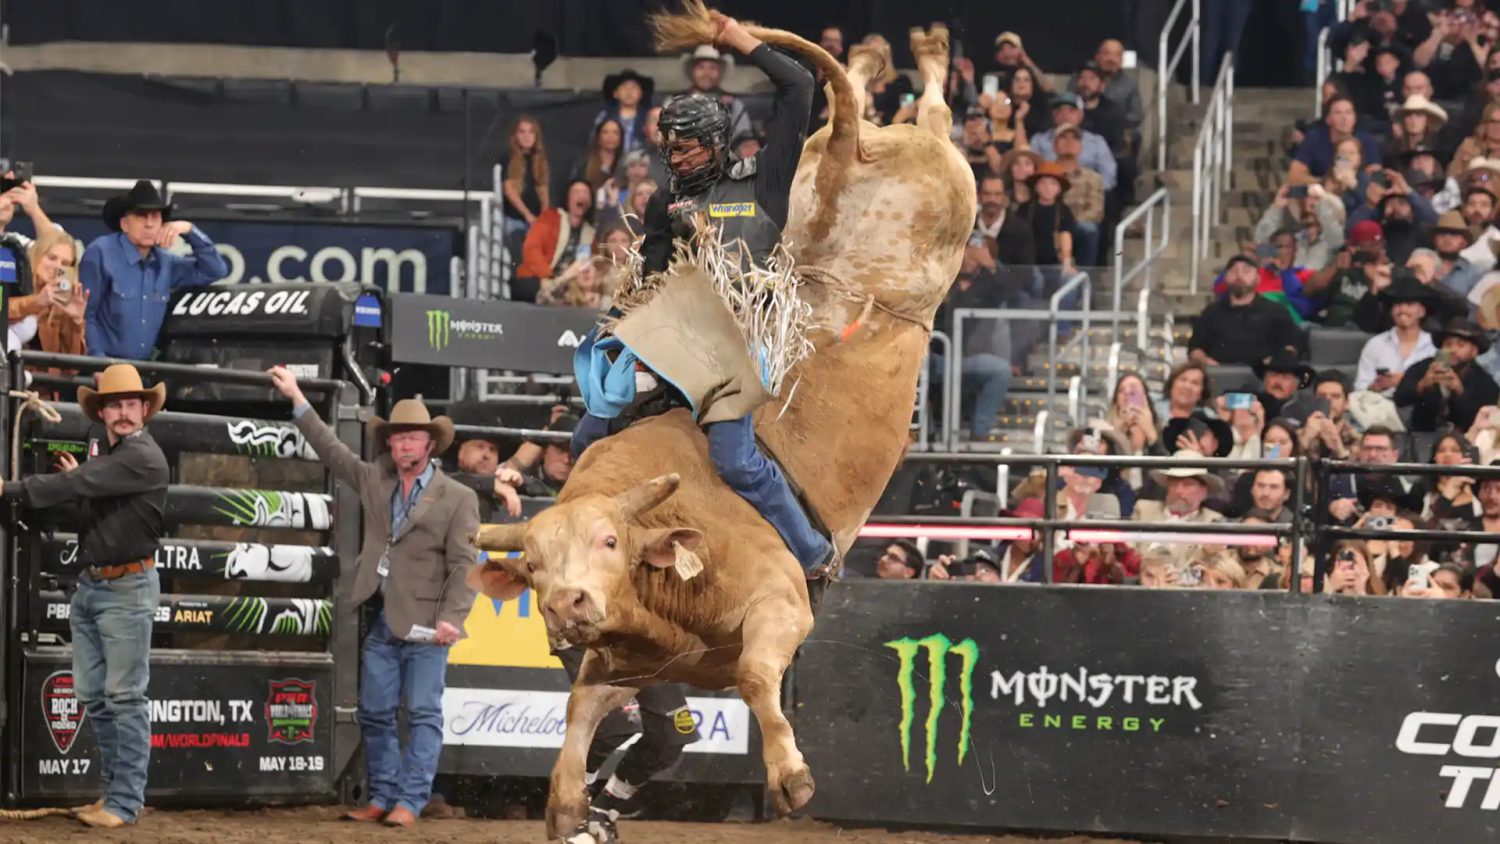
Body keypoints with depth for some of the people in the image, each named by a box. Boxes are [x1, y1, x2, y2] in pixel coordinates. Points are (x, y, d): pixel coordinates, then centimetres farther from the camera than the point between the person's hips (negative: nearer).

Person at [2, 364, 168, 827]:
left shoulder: (144, 458, -14)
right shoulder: (108, 458, 16)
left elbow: (78, 484, -21)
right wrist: (78, 483, 9)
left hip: (127, 587, -9)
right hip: (90, 585, 9)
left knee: (124, 697, -7)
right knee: (92, 696, 11)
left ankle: (125, 802, -5)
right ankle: (114, 787, 19)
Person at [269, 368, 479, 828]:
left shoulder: (458, 499, -2)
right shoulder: (375, 479, 13)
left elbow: (463, 566, -7)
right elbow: (332, 450, 20)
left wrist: (451, 618, -18)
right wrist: (297, 400, 18)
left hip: (424, 624, -5)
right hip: (381, 622, 5)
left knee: (422, 715, -4)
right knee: (375, 714, 6)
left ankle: (410, 803, -5)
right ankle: (381, 798, 13)